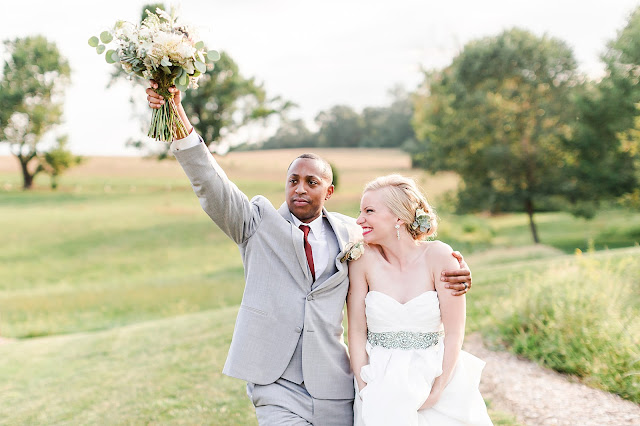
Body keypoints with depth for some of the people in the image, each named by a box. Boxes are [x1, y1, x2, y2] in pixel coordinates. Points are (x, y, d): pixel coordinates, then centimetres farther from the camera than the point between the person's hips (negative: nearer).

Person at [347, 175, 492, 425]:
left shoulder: (438, 256, -11)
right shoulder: (364, 259, -8)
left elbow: (454, 334, -9)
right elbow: (357, 332, -4)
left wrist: (435, 394, -12)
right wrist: (365, 392, -11)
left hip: (434, 375, 0)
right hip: (380, 383, 1)